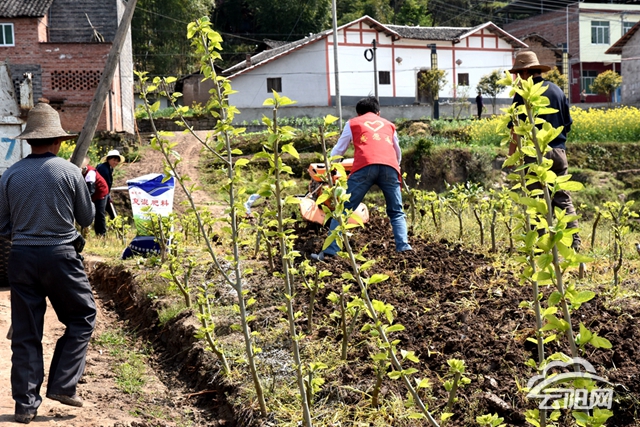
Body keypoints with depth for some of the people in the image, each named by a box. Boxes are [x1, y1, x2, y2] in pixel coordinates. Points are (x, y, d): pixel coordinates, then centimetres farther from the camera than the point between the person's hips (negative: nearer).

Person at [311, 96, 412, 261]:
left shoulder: (353, 123, 26)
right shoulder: (389, 125, 33)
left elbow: (338, 150, 32)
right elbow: (398, 154, 45)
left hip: (365, 166, -2)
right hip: (390, 167, 2)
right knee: (396, 212, 14)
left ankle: (329, 251, -4)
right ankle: (403, 247, -3)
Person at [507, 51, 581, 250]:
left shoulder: (523, 94, -8)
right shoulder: (558, 90, 10)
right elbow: (568, 123, 15)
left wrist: (511, 153, -2)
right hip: (558, 152, 5)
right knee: (563, 198, 9)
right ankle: (574, 240, 4)